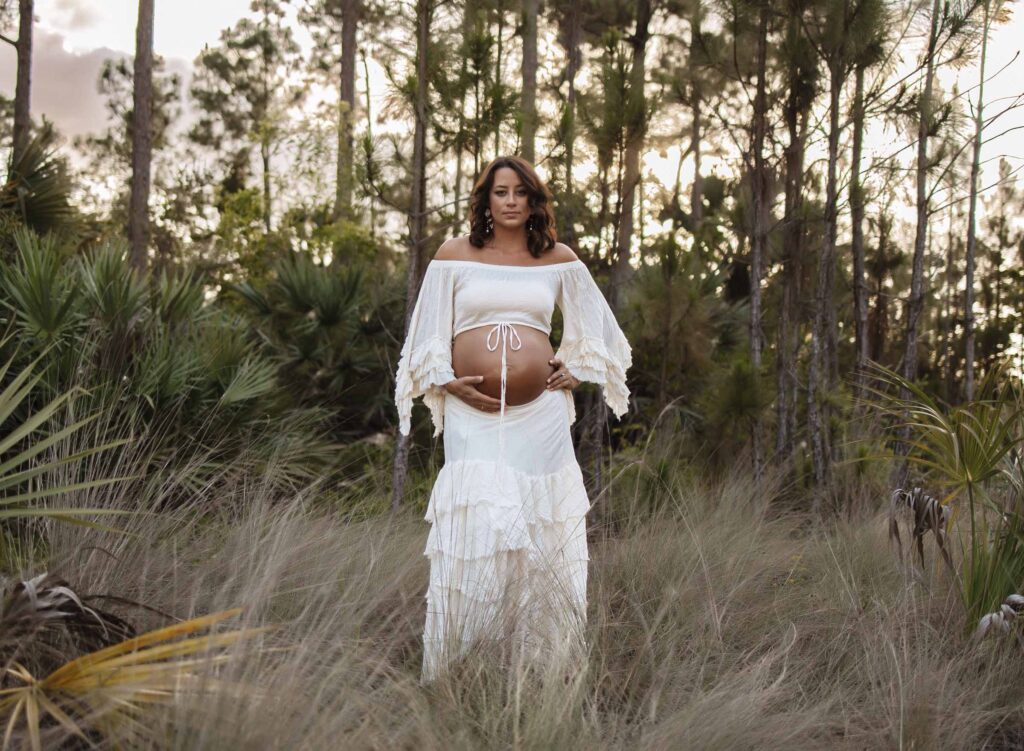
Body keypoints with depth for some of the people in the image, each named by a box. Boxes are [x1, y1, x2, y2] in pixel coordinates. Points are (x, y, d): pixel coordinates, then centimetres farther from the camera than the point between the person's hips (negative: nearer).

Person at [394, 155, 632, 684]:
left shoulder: (559, 261, 12)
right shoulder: (453, 256, 8)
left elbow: (594, 325, 24)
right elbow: (429, 330, 10)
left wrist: (577, 371, 12)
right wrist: (444, 382, -3)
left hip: (540, 415, 1)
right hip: (472, 414, -1)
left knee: (542, 533, 1)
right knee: (474, 529, -9)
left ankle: (544, 668, 9)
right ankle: (454, 671, -1)